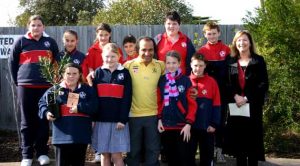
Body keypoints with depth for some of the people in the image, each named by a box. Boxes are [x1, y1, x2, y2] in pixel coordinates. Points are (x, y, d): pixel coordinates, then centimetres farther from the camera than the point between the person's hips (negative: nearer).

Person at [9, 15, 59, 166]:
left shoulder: (50, 42, 6)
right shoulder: (21, 41, 4)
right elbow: (12, 62, 9)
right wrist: (17, 81, 4)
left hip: (46, 86, 1)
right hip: (25, 86, 0)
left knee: (43, 120, 3)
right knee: (27, 121, 4)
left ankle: (42, 152, 13)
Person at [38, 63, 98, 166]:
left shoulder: (88, 90, 7)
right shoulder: (55, 90, 6)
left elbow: (93, 107, -3)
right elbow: (42, 103, 8)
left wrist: (79, 108, -12)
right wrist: (46, 113, -10)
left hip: (81, 136, 1)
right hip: (62, 135, -1)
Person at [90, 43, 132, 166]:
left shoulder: (124, 73, 1)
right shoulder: (98, 72, 6)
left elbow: (127, 99, -3)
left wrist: (123, 119, -11)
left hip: (118, 121, -2)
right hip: (101, 120, 2)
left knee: (116, 156, -1)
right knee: (105, 155, 9)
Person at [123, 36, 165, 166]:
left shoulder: (161, 65, -1)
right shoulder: (129, 65, -6)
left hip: (153, 115, 1)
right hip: (133, 115, -1)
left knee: (153, 150, 10)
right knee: (133, 151, 12)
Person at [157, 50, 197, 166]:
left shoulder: (185, 80, -4)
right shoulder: (162, 80, 6)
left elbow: (192, 104, -5)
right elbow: (159, 102, 12)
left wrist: (188, 124, -10)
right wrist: (159, 119, 3)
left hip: (182, 125, -3)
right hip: (166, 125, 4)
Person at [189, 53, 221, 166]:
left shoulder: (212, 82, -1)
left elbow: (216, 105, -1)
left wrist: (214, 124, -6)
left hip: (207, 127, -1)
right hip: (189, 126, 1)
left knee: (207, 156, 10)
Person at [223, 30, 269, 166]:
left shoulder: (258, 61, 1)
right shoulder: (230, 61, 10)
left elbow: (264, 84, -5)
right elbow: (226, 83, 5)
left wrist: (247, 98, -13)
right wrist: (235, 96, -13)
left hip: (253, 107, -2)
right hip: (235, 106, 2)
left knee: (252, 140, 0)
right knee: (238, 140, 4)